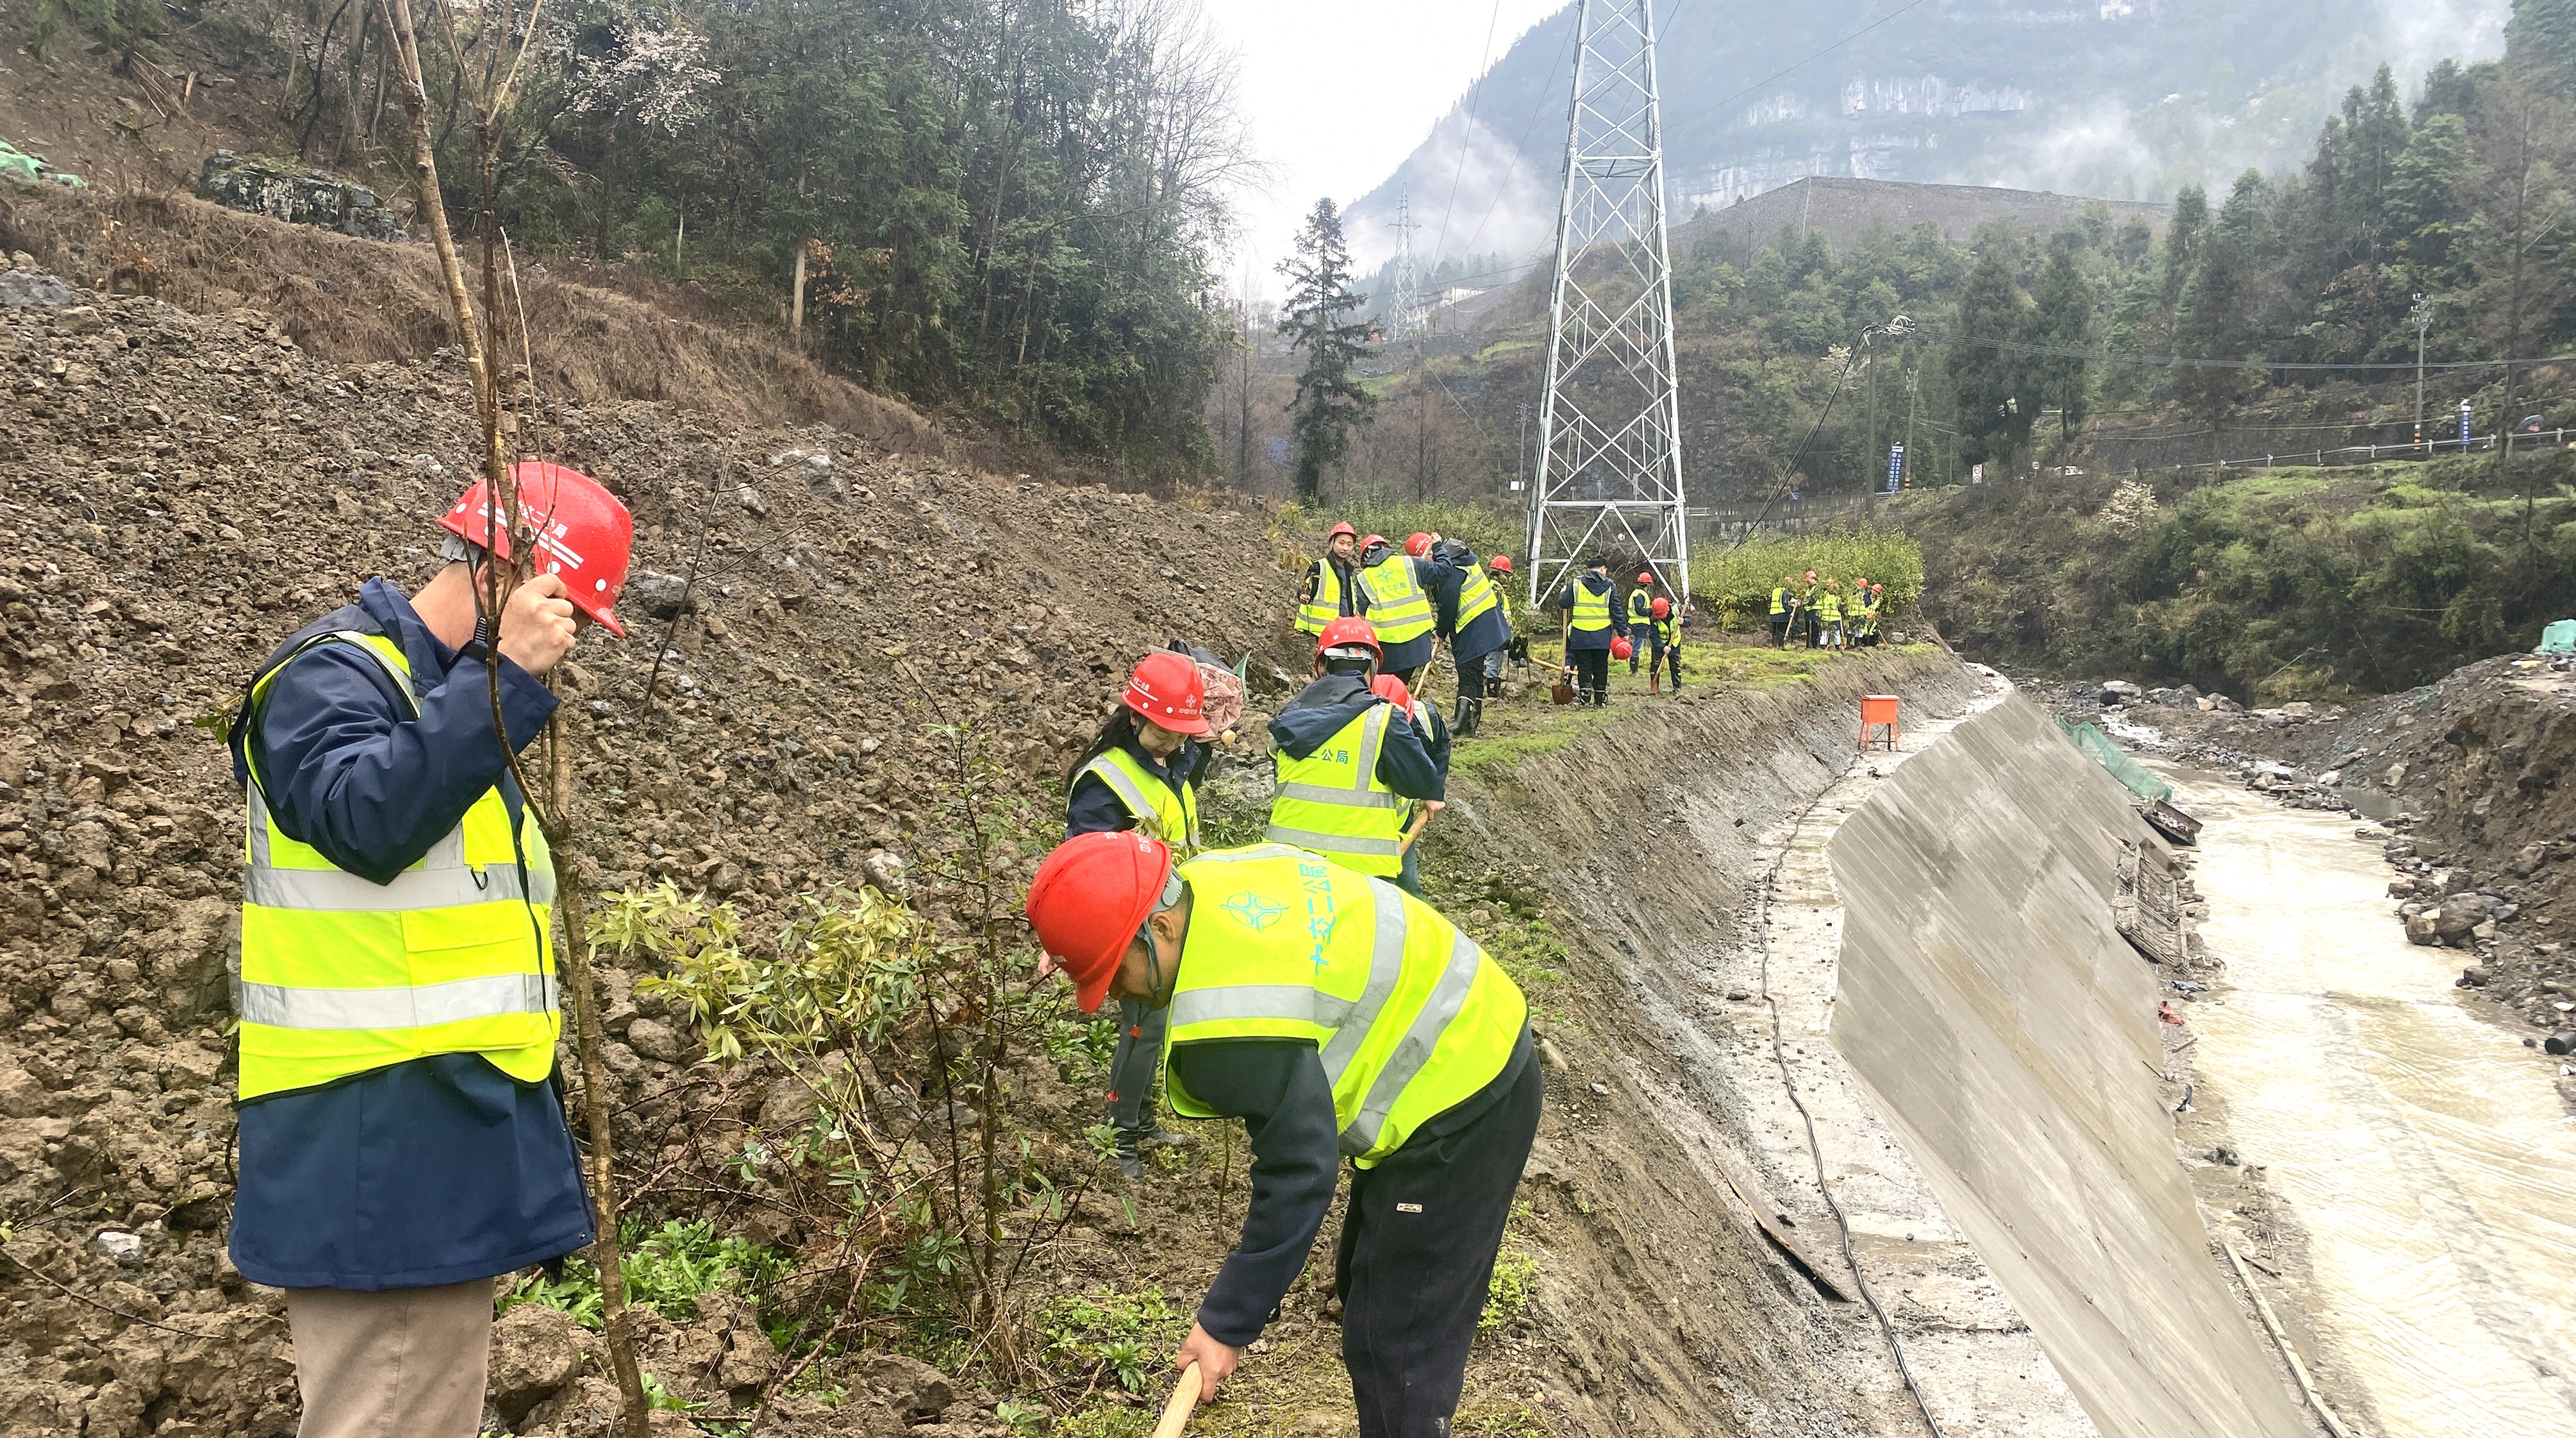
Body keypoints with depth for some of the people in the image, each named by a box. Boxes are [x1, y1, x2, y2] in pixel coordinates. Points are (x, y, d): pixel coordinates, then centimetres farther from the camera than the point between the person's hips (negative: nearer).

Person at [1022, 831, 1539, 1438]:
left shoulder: (1234, 1022, -33)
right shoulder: (1210, 877, -6)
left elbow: (1299, 1178, -28)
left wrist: (1228, 1325, -17)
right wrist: (1088, 948, 14)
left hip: (1459, 1112, -11)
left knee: (1396, 1340, -2)